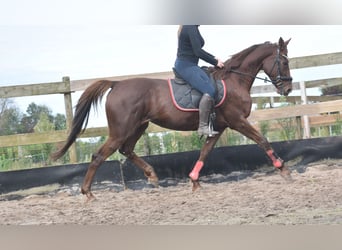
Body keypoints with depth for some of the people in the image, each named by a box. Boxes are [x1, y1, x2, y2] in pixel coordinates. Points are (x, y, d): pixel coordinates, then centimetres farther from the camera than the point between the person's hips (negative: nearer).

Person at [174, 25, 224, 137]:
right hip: (187, 66, -11)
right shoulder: (191, 28, -15)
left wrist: (214, 58, 17)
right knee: (209, 90, -21)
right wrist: (215, 63, -9)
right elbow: (198, 52, -20)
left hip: (183, 65, 11)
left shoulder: (188, 27, 17)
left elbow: (197, 50, 25)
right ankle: (203, 126, -23)